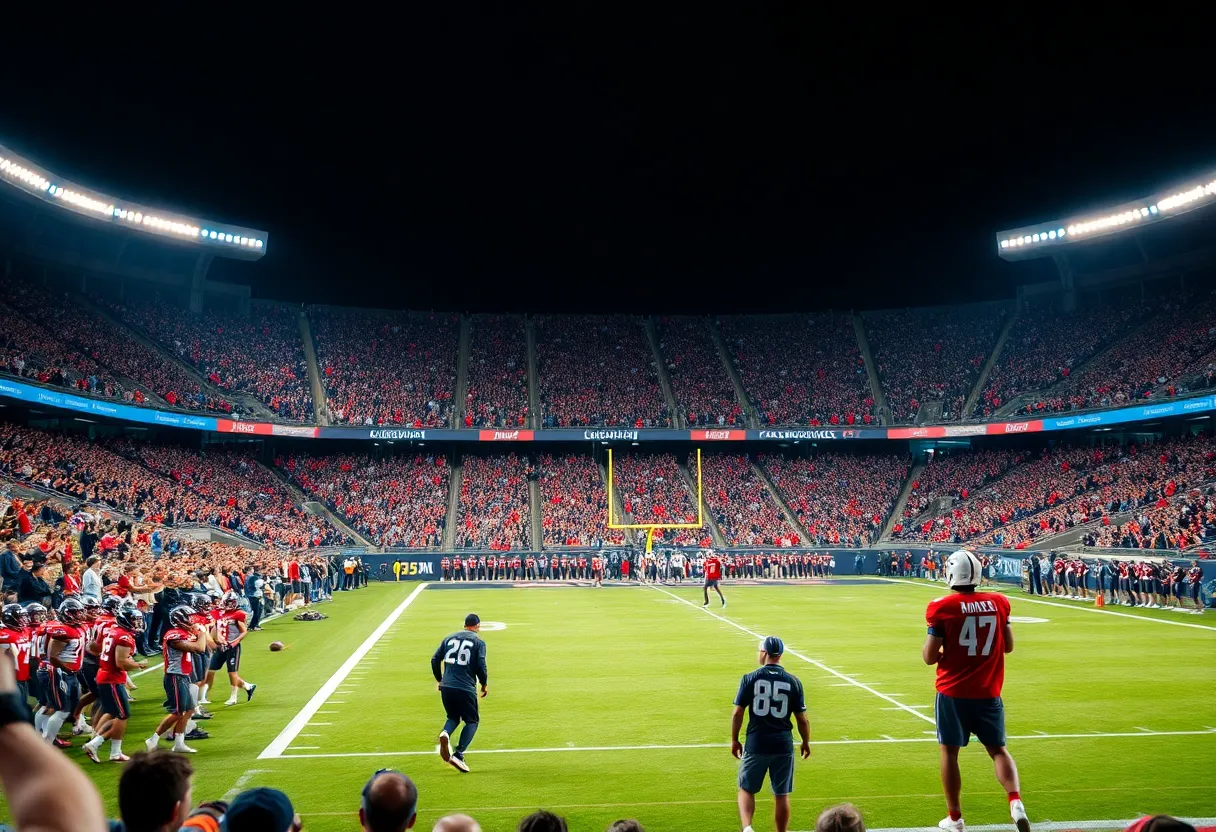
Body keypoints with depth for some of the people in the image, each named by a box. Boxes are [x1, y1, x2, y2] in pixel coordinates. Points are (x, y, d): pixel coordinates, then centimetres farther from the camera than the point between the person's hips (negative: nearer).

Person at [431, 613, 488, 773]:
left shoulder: (449, 638, 14)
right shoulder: (478, 641, 2)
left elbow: (435, 660, 10)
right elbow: (481, 666, -6)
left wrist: (439, 680, 23)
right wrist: (484, 685, 10)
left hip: (446, 687, 4)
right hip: (466, 689, -4)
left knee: (453, 717, 24)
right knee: (472, 721, 12)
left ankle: (445, 734, -10)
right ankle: (458, 755, -4)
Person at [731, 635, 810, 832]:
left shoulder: (750, 678, -6)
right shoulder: (793, 682, -2)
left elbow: (737, 713, -5)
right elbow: (802, 719, 1)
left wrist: (734, 740, 8)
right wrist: (806, 742, 17)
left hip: (756, 744, -1)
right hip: (783, 745, 1)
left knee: (746, 789, 13)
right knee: (782, 795, 13)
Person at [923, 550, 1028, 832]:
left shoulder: (942, 608, -13)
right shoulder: (998, 603, 0)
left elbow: (930, 657, -9)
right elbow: (1008, 647, 10)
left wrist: (926, 647, 12)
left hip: (953, 692, -3)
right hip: (988, 692, 3)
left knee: (949, 751, 10)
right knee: (997, 749, 17)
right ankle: (1016, 803, -3)